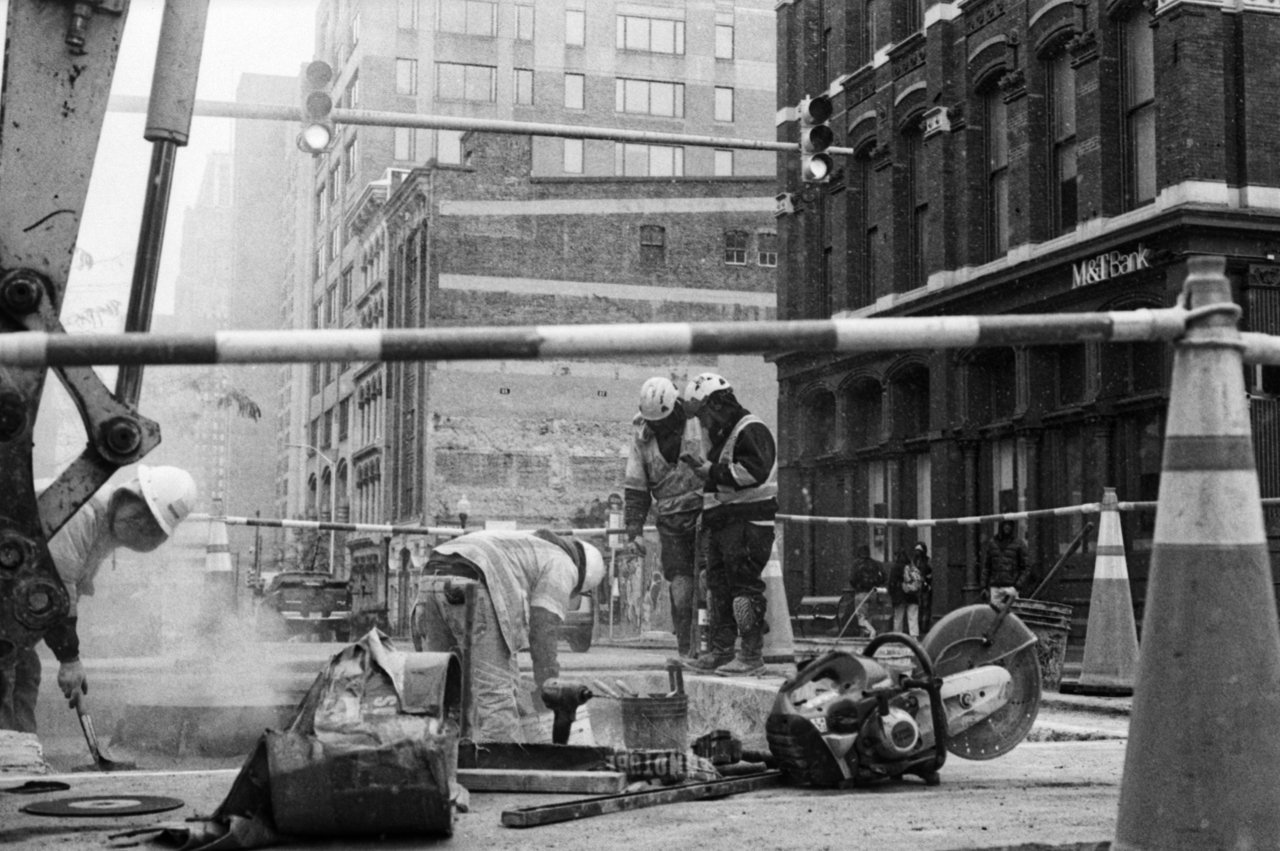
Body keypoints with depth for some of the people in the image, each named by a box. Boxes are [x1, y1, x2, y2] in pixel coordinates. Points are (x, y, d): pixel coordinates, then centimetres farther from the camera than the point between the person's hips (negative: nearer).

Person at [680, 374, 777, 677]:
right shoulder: (723, 435, 24)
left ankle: (752, 656, -9)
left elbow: (755, 470, -23)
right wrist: (701, 466, 15)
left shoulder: (751, 431, -9)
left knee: (745, 585, -11)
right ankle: (721, 650, 16)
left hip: (747, 521, -10)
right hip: (722, 521, 10)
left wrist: (713, 471, -17)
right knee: (718, 586, 10)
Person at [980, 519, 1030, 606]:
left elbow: (1026, 568, 3)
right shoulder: (992, 543, 11)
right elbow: (986, 566, 14)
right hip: (994, 587, 3)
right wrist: (983, 586, 8)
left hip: (1011, 587, -3)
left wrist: (1018, 584, -9)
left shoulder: (1018, 544, 2)